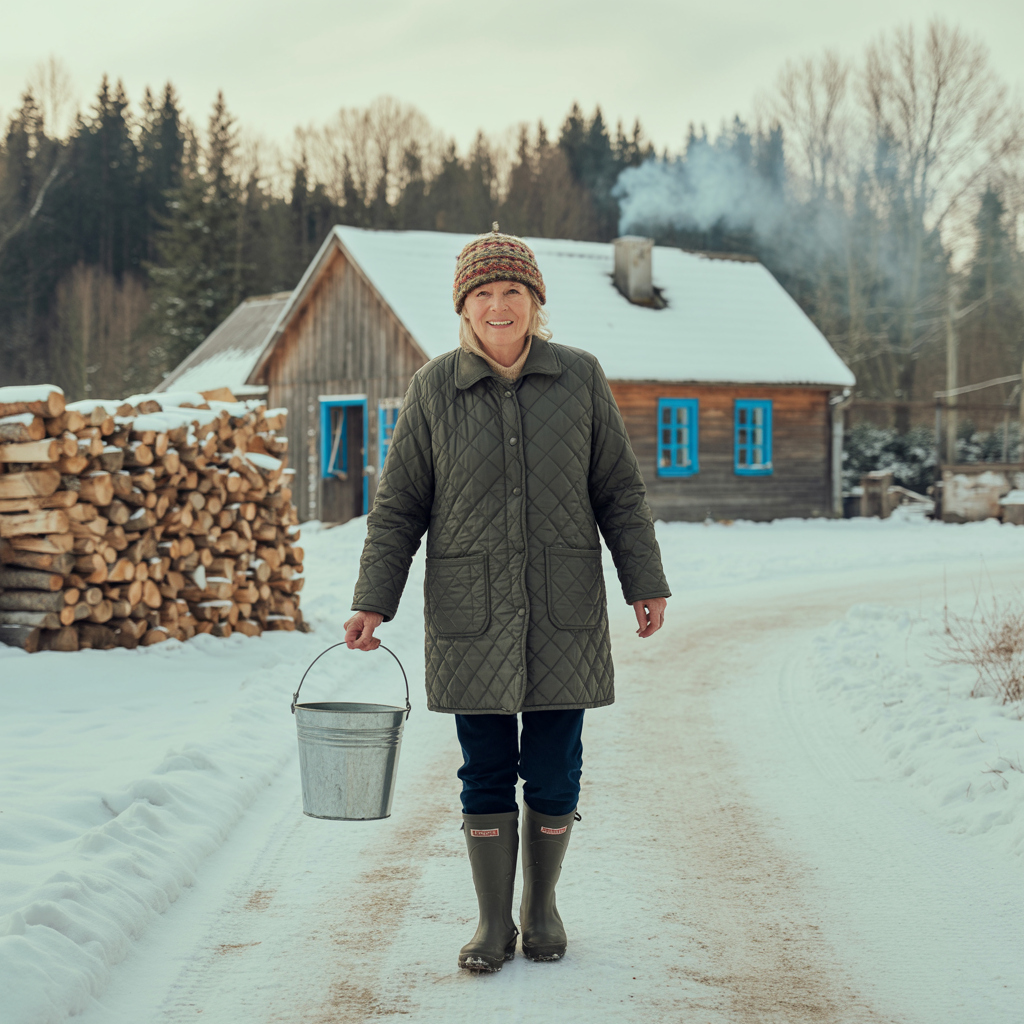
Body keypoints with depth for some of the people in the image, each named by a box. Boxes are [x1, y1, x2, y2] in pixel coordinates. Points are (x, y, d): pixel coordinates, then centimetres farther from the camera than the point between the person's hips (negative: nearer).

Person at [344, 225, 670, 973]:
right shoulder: (434, 389, -1)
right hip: (471, 615, 0)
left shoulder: (580, 378, 0)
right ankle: (494, 922, 17)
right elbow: (399, 505, 2)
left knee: (554, 771, 6)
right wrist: (373, 602, -5)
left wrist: (647, 584, 0)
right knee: (486, 772, 4)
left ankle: (542, 902, 27)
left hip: (564, 614, 1)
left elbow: (619, 491, 4)